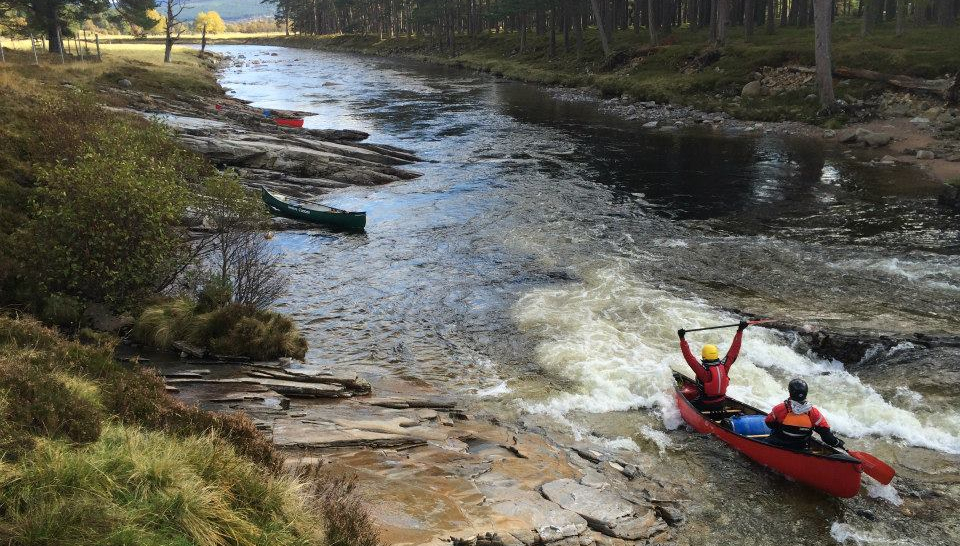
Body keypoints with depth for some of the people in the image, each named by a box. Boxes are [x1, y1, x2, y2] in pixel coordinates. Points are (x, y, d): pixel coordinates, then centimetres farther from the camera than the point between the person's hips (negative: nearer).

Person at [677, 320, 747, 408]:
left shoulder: (703, 370, -27)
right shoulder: (724, 366, -14)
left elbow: (689, 356, -26)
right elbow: (734, 350, -5)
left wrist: (682, 339, -22)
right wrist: (740, 331, 0)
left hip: (705, 405, -6)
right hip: (721, 404, 6)